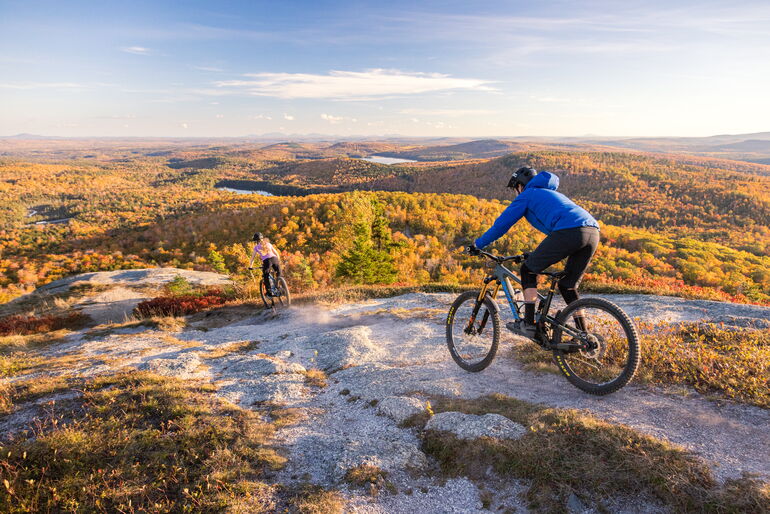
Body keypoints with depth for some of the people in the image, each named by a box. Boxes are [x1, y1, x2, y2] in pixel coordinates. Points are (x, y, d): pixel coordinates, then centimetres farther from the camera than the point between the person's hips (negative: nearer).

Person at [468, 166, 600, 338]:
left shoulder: (526, 195, 16)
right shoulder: (551, 193, 39)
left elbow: (502, 223, 13)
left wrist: (477, 245, 23)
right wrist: (538, 255, 54)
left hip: (568, 232, -8)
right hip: (593, 232, 8)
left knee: (528, 270, 9)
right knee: (567, 285, 19)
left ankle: (528, 324, 7)